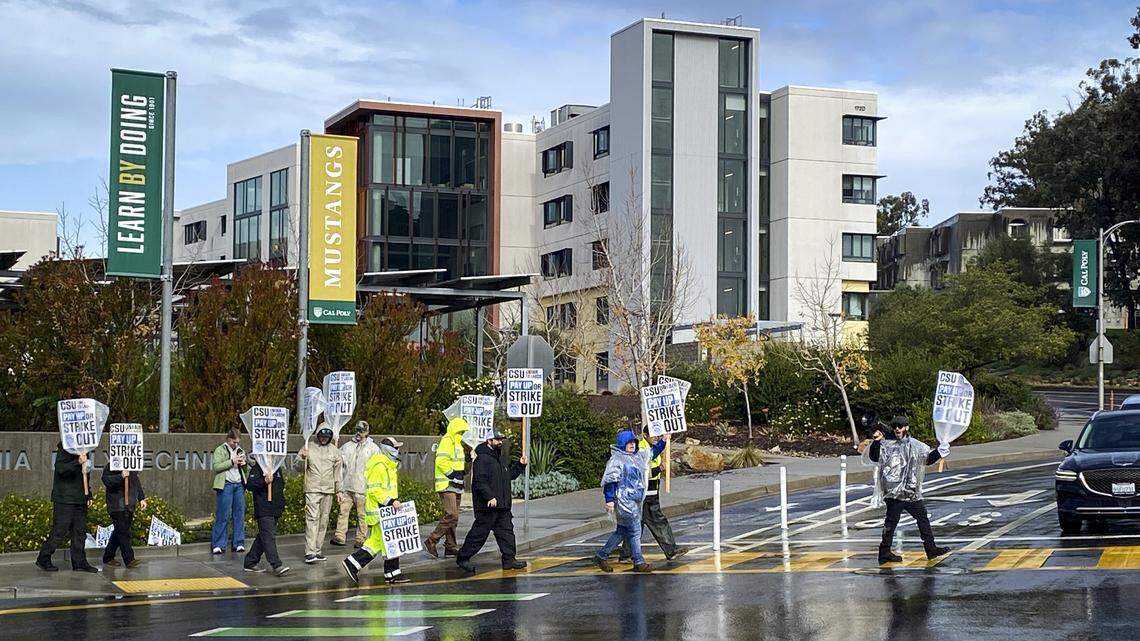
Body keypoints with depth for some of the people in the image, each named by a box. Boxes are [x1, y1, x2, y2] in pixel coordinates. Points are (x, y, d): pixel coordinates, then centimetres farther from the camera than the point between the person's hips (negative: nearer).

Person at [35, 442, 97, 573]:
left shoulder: (81, 450, 17)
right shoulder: (65, 450, -10)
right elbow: (61, 469, -26)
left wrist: (88, 494, 19)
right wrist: (77, 462, -38)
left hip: (79, 499, 8)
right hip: (64, 500, -8)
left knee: (80, 531, 7)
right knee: (59, 531, -5)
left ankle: (79, 562, 11)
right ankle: (43, 560, 6)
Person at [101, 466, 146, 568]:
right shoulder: (111, 467, -5)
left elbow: (137, 483, 25)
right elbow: (106, 480, -18)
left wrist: (141, 498, 19)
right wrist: (121, 477, -29)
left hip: (130, 506, 7)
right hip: (117, 507, -7)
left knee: (118, 533, 11)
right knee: (123, 532, -11)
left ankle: (108, 557, 22)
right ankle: (129, 559, -13)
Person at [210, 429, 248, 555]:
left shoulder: (240, 451, 20)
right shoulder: (220, 450, 4)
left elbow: (246, 470, 25)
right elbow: (216, 467, -8)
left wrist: (244, 464, 3)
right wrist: (232, 462, -14)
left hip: (239, 485, 5)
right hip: (226, 485, -5)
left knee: (240, 514, 3)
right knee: (223, 516, -6)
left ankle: (238, 543, 8)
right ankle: (218, 545, -3)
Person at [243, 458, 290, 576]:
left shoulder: (277, 467, 17)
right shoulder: (257, 467, -7)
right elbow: (250, 484, -16)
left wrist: (282, 504, 22)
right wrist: (264, 482, -30)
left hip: (275, 510, 8)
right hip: (263, 510, -8)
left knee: (263, 536, 13)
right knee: (269, 536, -14)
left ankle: (250, 562, 23)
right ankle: (277, 565, -20)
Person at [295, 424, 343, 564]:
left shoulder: (334, 450, 11)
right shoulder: (308, 447, 1)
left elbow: (337, 472, 17)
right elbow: (297, 468, 3)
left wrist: (338, 490, 16)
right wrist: (302, 459, -17)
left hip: (328, 490, 4)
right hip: (312, 489, -4)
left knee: (323, 521, 7)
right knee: (312, 518, -14)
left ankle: (317, 550, 15)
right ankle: (309, 552, -19)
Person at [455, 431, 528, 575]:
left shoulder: (502, 459, 17)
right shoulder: (482, 459, -13)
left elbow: (510, 475, 26)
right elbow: (480, 482, -20)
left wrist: (520, 465, 12)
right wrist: (490, 497, -25)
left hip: (503, 505, 9)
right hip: (487, 506, -9)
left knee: (506, 531, 6)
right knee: (479, 533, -3)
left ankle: (509, 560, 10)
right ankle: (462, 557, 7)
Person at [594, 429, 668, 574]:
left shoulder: (638, 456, 14)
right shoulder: (616, 459, -11)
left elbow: (653, 452, 32)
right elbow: (609, 480, -15)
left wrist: (663, 441, 22)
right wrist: (610, 500, -20)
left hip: (636, 501, 9)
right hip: (624, 501, -9)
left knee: (622, 531, 13)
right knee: (635, 531, -4)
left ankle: (601, 556, 21)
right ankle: (639, 563, 4)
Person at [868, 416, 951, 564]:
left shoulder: (916, 445, 12)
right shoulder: (888, 446, -2)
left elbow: (928, 459, 23)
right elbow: (874, 457, -12)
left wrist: (938, 453, 7)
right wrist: (876, 442, -25)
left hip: (912, 491, 6)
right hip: (894, 491, -6)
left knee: (923, 518, 12)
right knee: (892, 521, -4)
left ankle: (931, 548, 21)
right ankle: (885, 553, 1)